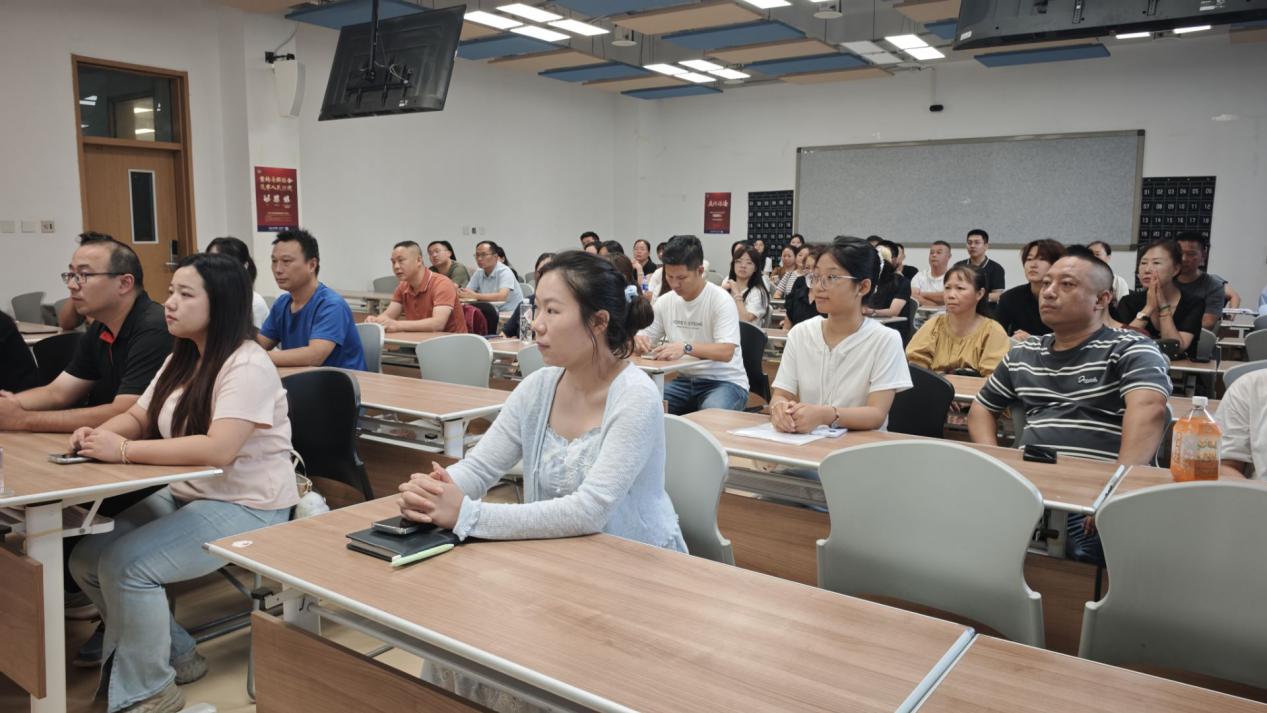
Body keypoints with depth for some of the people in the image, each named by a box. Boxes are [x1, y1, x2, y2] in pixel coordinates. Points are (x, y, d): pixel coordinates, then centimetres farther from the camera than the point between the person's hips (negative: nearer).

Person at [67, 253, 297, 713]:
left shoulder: (247, 366, -20)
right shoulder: (181, 360, 11)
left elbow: (217, 451, -31)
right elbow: (138, 417, 13)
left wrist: (123, 451, -28)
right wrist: (98, 435, -10)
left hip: (246, 508, -9)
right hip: (185, 495, 9)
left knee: (124, 565, -21)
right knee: (86, 560, 0)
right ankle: (175, 656, 17)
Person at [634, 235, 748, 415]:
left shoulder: (721, 300, -14)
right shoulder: (665, 301, 3)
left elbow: (726, 352, -24)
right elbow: (644, 337, 8)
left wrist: (686, 348, -40)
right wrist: (639, 341, -18)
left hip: (725, 382, -5)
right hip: (684, 381, 5)